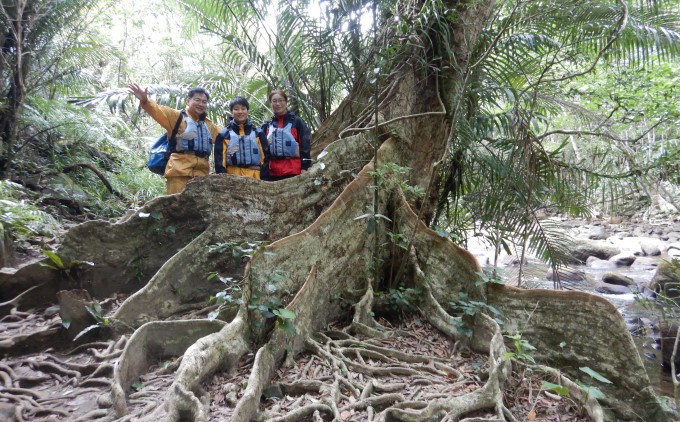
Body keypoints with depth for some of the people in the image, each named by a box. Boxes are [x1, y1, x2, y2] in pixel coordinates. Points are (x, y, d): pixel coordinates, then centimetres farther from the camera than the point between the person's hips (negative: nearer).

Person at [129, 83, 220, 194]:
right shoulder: (177, 116, 7)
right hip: (179, 172, -6)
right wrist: (144, 101, -26)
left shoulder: (209, 125, 25)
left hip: (201, 174, 6)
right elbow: (157, 111, -8)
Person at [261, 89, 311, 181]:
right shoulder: (266, 126, 14)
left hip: (293, 171, -3)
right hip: (272, 173, 4)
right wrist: (263, 171, 8)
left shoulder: (297, 122, 4)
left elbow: (305, 146, -1)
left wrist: (304, 168, -9)